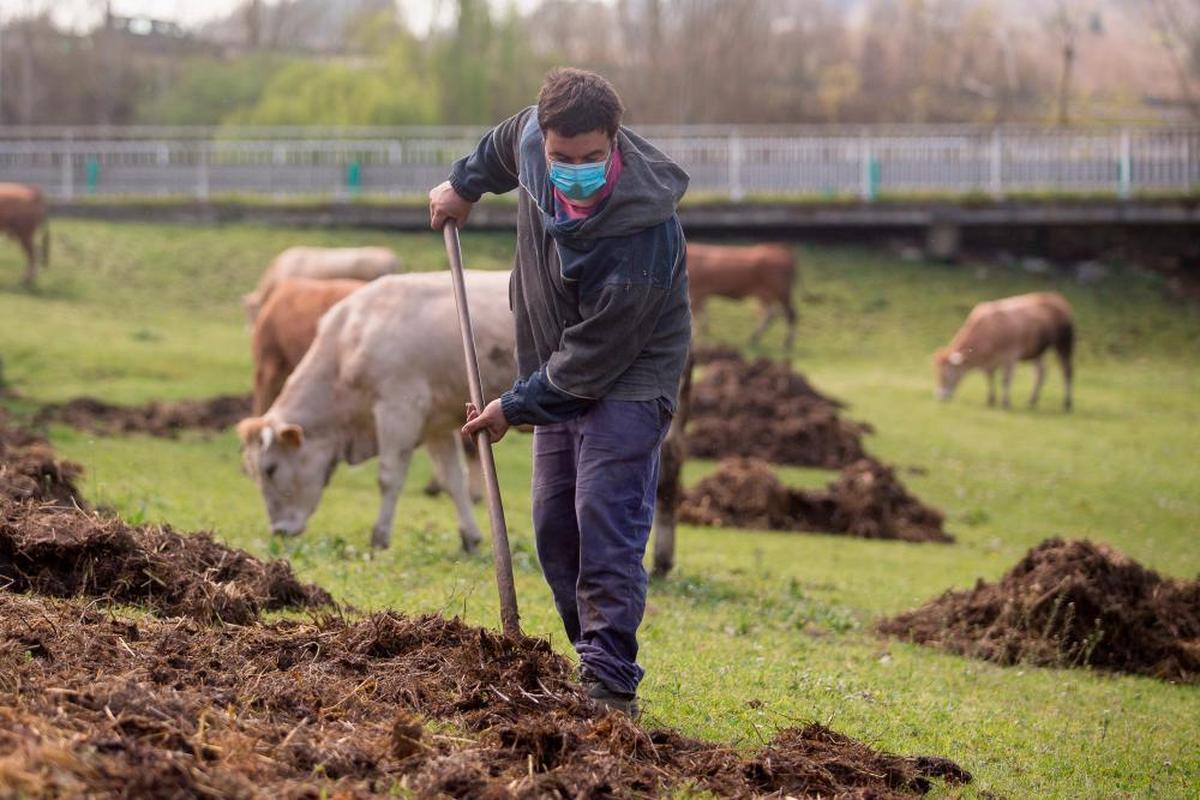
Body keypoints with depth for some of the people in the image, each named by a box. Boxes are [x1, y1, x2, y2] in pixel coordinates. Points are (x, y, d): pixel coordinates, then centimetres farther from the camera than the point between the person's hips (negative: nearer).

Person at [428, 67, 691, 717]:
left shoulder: (643, 239, -35)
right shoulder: (535, 136, -16)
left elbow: (591, 359, -26)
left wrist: (515, 407, -16)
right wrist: (465, 184, 27)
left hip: (626, 381, -8)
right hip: (560, 376, 8)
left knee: (605, 526, -17)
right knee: (555, 529, 8)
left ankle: (612, 686, -19)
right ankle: (594, 659, 15)